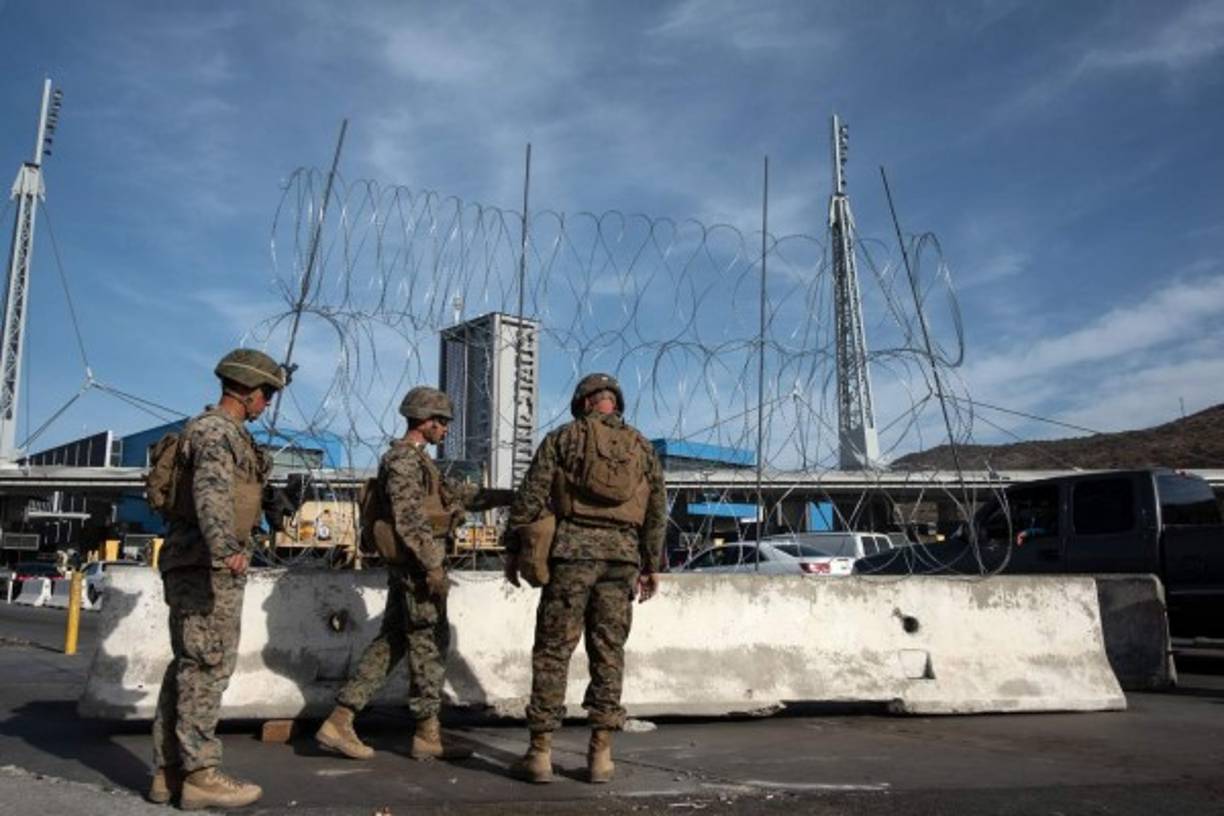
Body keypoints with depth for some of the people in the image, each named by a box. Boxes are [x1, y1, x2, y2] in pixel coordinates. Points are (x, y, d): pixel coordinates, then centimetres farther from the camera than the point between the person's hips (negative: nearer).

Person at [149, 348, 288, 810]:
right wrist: (225, 547, -46)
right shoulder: (215, 431, -12)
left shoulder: (226, 432, 20)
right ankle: (200, 775, -4)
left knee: (188, 667, 10)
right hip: (206, 565, -10)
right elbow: (211, 491, -31)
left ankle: (168, 772, 15)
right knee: (208, 666, -8)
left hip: (197, 565, 10)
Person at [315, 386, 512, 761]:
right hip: (416, 564, -10)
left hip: (409, 566, 10)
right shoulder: (404, 458, -12)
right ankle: (428, 736, 6)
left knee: (390, 644, 11)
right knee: (430, 644, -2)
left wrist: (506, 496, 18)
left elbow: (454, 494, 23)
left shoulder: (417, 459, 20)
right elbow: (408, 518, -21)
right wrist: (433, 565, -22)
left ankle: (338, 721, 11)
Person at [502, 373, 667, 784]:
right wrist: (651, 565, 21)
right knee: (608, 653, 8)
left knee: (553, 651, 2)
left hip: (572, 550, -3)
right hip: (623, 555, 3)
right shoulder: (642, 447, 14)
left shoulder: (563, 438, 5)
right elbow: (657, 512, 14)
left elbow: (530, 497, -1)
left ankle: (540, 753, 5)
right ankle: (601, 754, 10)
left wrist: (513, 548, 6)